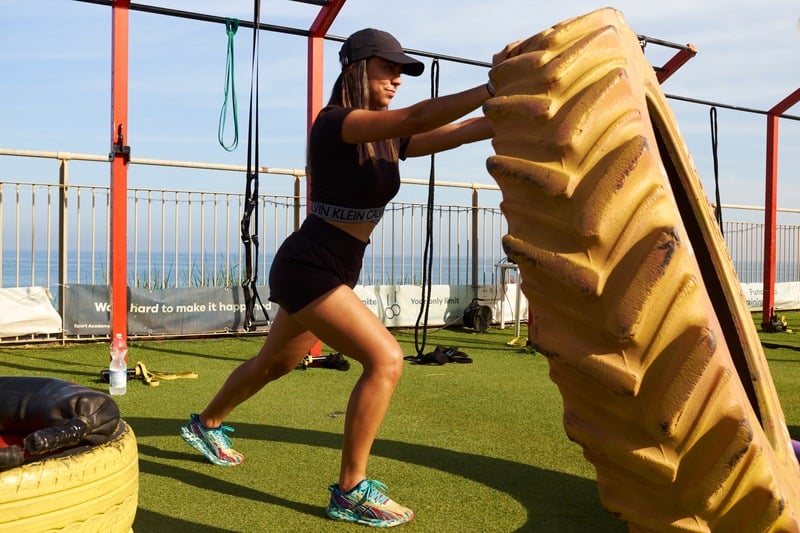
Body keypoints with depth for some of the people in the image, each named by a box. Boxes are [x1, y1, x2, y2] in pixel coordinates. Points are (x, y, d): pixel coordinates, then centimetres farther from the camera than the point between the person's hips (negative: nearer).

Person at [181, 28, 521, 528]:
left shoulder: (387, 138, 6)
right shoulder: (333, 123, -19)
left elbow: (456, 133, -6)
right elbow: (417, 117, -33)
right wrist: (494, 86, -39)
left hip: (332, 272, 10)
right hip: (307, 268, -9)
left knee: (275, 362, 26)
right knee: (386, 358, -18)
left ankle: (205, 424, 50)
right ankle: (350, 490, -7)